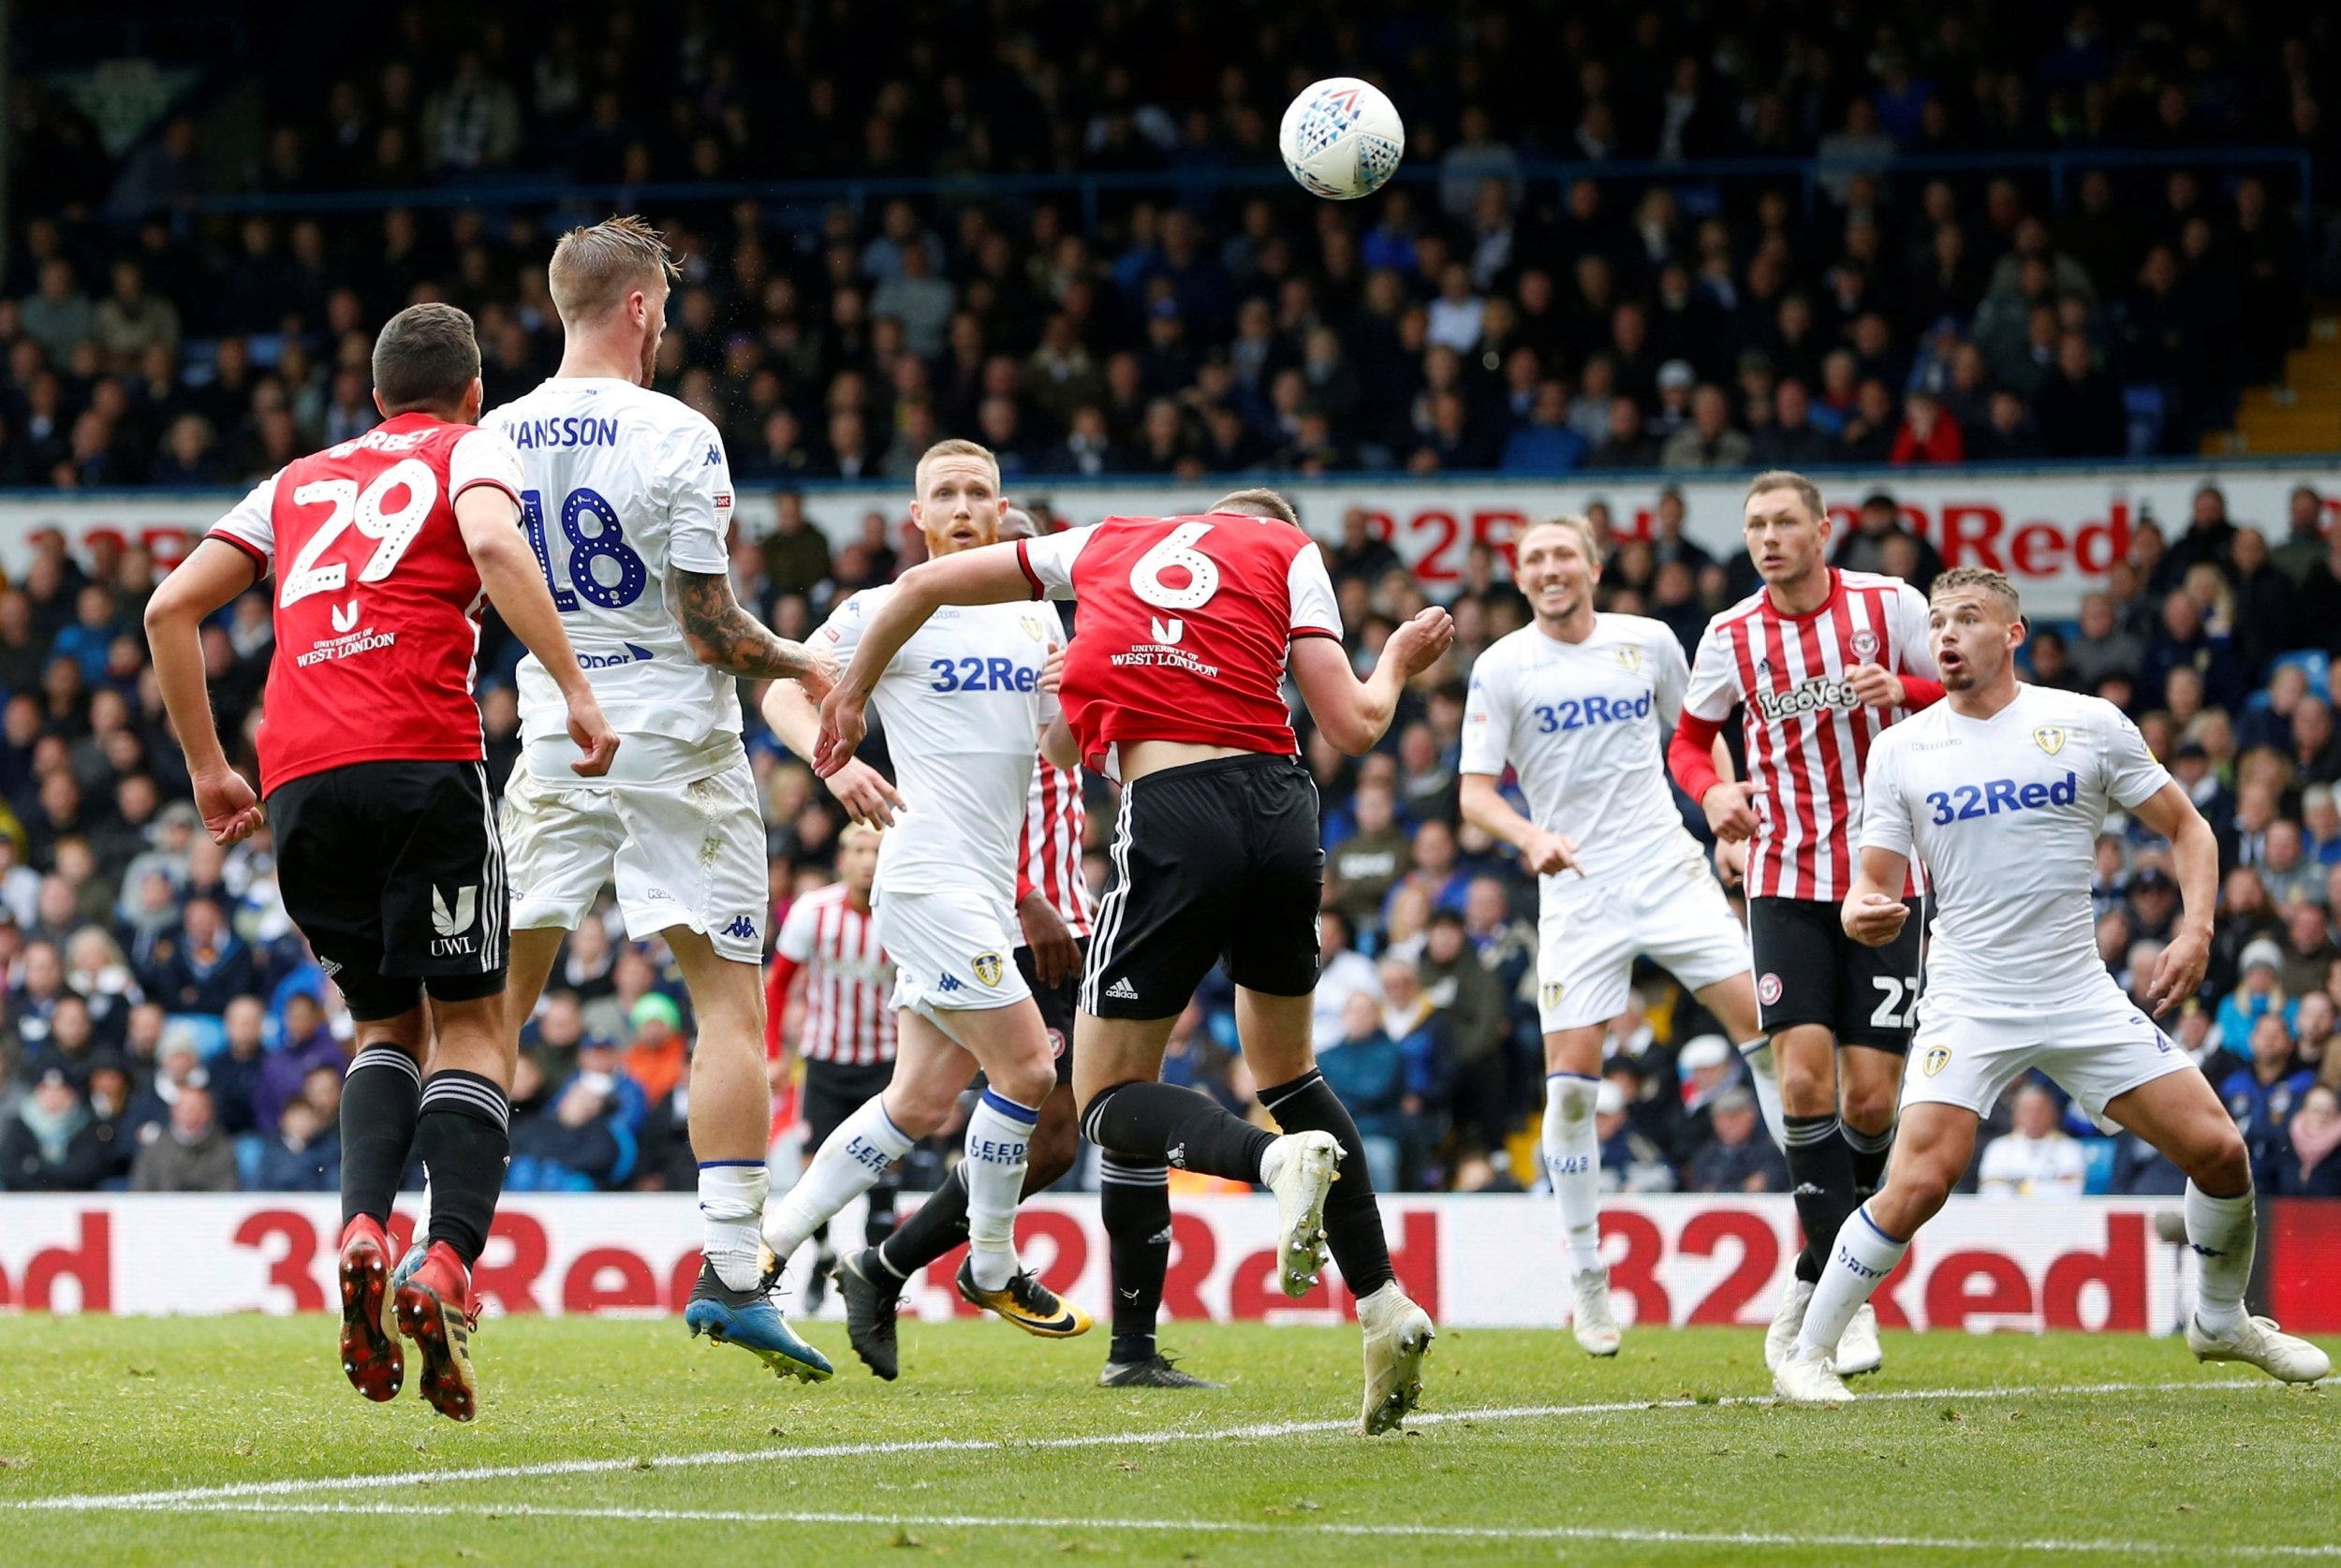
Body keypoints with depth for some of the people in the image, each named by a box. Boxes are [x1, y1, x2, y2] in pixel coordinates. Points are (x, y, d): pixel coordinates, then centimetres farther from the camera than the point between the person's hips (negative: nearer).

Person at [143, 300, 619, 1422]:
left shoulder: (300, 480, 28)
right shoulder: (470, 451, 14)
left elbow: (169, 608, 24)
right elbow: (493, 546, -9)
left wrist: (207, 769, 28)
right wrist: (576, 691, -10)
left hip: (298, 780, 4)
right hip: (419, 757, -4)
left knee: (386, 1026, 17)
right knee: (470, 1026, 2)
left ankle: (361, 1228, -9)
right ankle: (446, 1267, -19)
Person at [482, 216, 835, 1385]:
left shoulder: (494, 443, 2)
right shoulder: (675, 436, -12)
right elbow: (710, 627, -13)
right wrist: (802, 666, 5)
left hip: (553, 749, 4)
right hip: (675, 745, -4)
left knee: (499, 999, 10)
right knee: (730, 999, 0)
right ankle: (731, 1273, -7)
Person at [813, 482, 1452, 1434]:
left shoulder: (1108, 543, 23)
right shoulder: (1290, 553, 18)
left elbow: (924, 584, 28)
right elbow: (1352, 728, 8)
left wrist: (850, 696, 43)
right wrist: (1396, 666, 29)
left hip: (1172, 819, -2)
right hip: (1280, 811, 2)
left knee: (1109, 1102, 5)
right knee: (1286, 1068, 23)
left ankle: (1278, 1159, -25)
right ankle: (1383, 1305, 12)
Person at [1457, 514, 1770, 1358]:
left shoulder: (1648, 642, 5)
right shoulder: (1502, 667, -3)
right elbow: (1475, 791, -5)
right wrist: (1531, 837, -23)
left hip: (1669, 869, 2)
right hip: (1576, 887, -2)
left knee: (1765, 1022, -10)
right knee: (1570, 1081, -6)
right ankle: (1587, 1281, 5)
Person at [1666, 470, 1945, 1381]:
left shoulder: (1890, 606, -2)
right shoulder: (1731, 637, 2)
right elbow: (1690, 737, 15)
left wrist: (1899, 688, -17)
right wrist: (1712, 791, -6)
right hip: (1785, 882, 1)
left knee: (1870, 1097, -3)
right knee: (1803, 1076, -14)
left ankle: (1815, 1278, 19)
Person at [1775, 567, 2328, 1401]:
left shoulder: (2089, 725, 1)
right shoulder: (1900, 750, 1)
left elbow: (2186, 828, 9)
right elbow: (1876, 883, 2)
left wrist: (2196, 931, -6)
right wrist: (1862, 912, -22)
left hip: (2080, 994, 2)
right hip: (1967, 1003, -2)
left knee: (2217, 1150, -4)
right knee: (1919, 1183, -20)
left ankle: (2221, 1322, 23)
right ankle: (1806, 1355, -5)